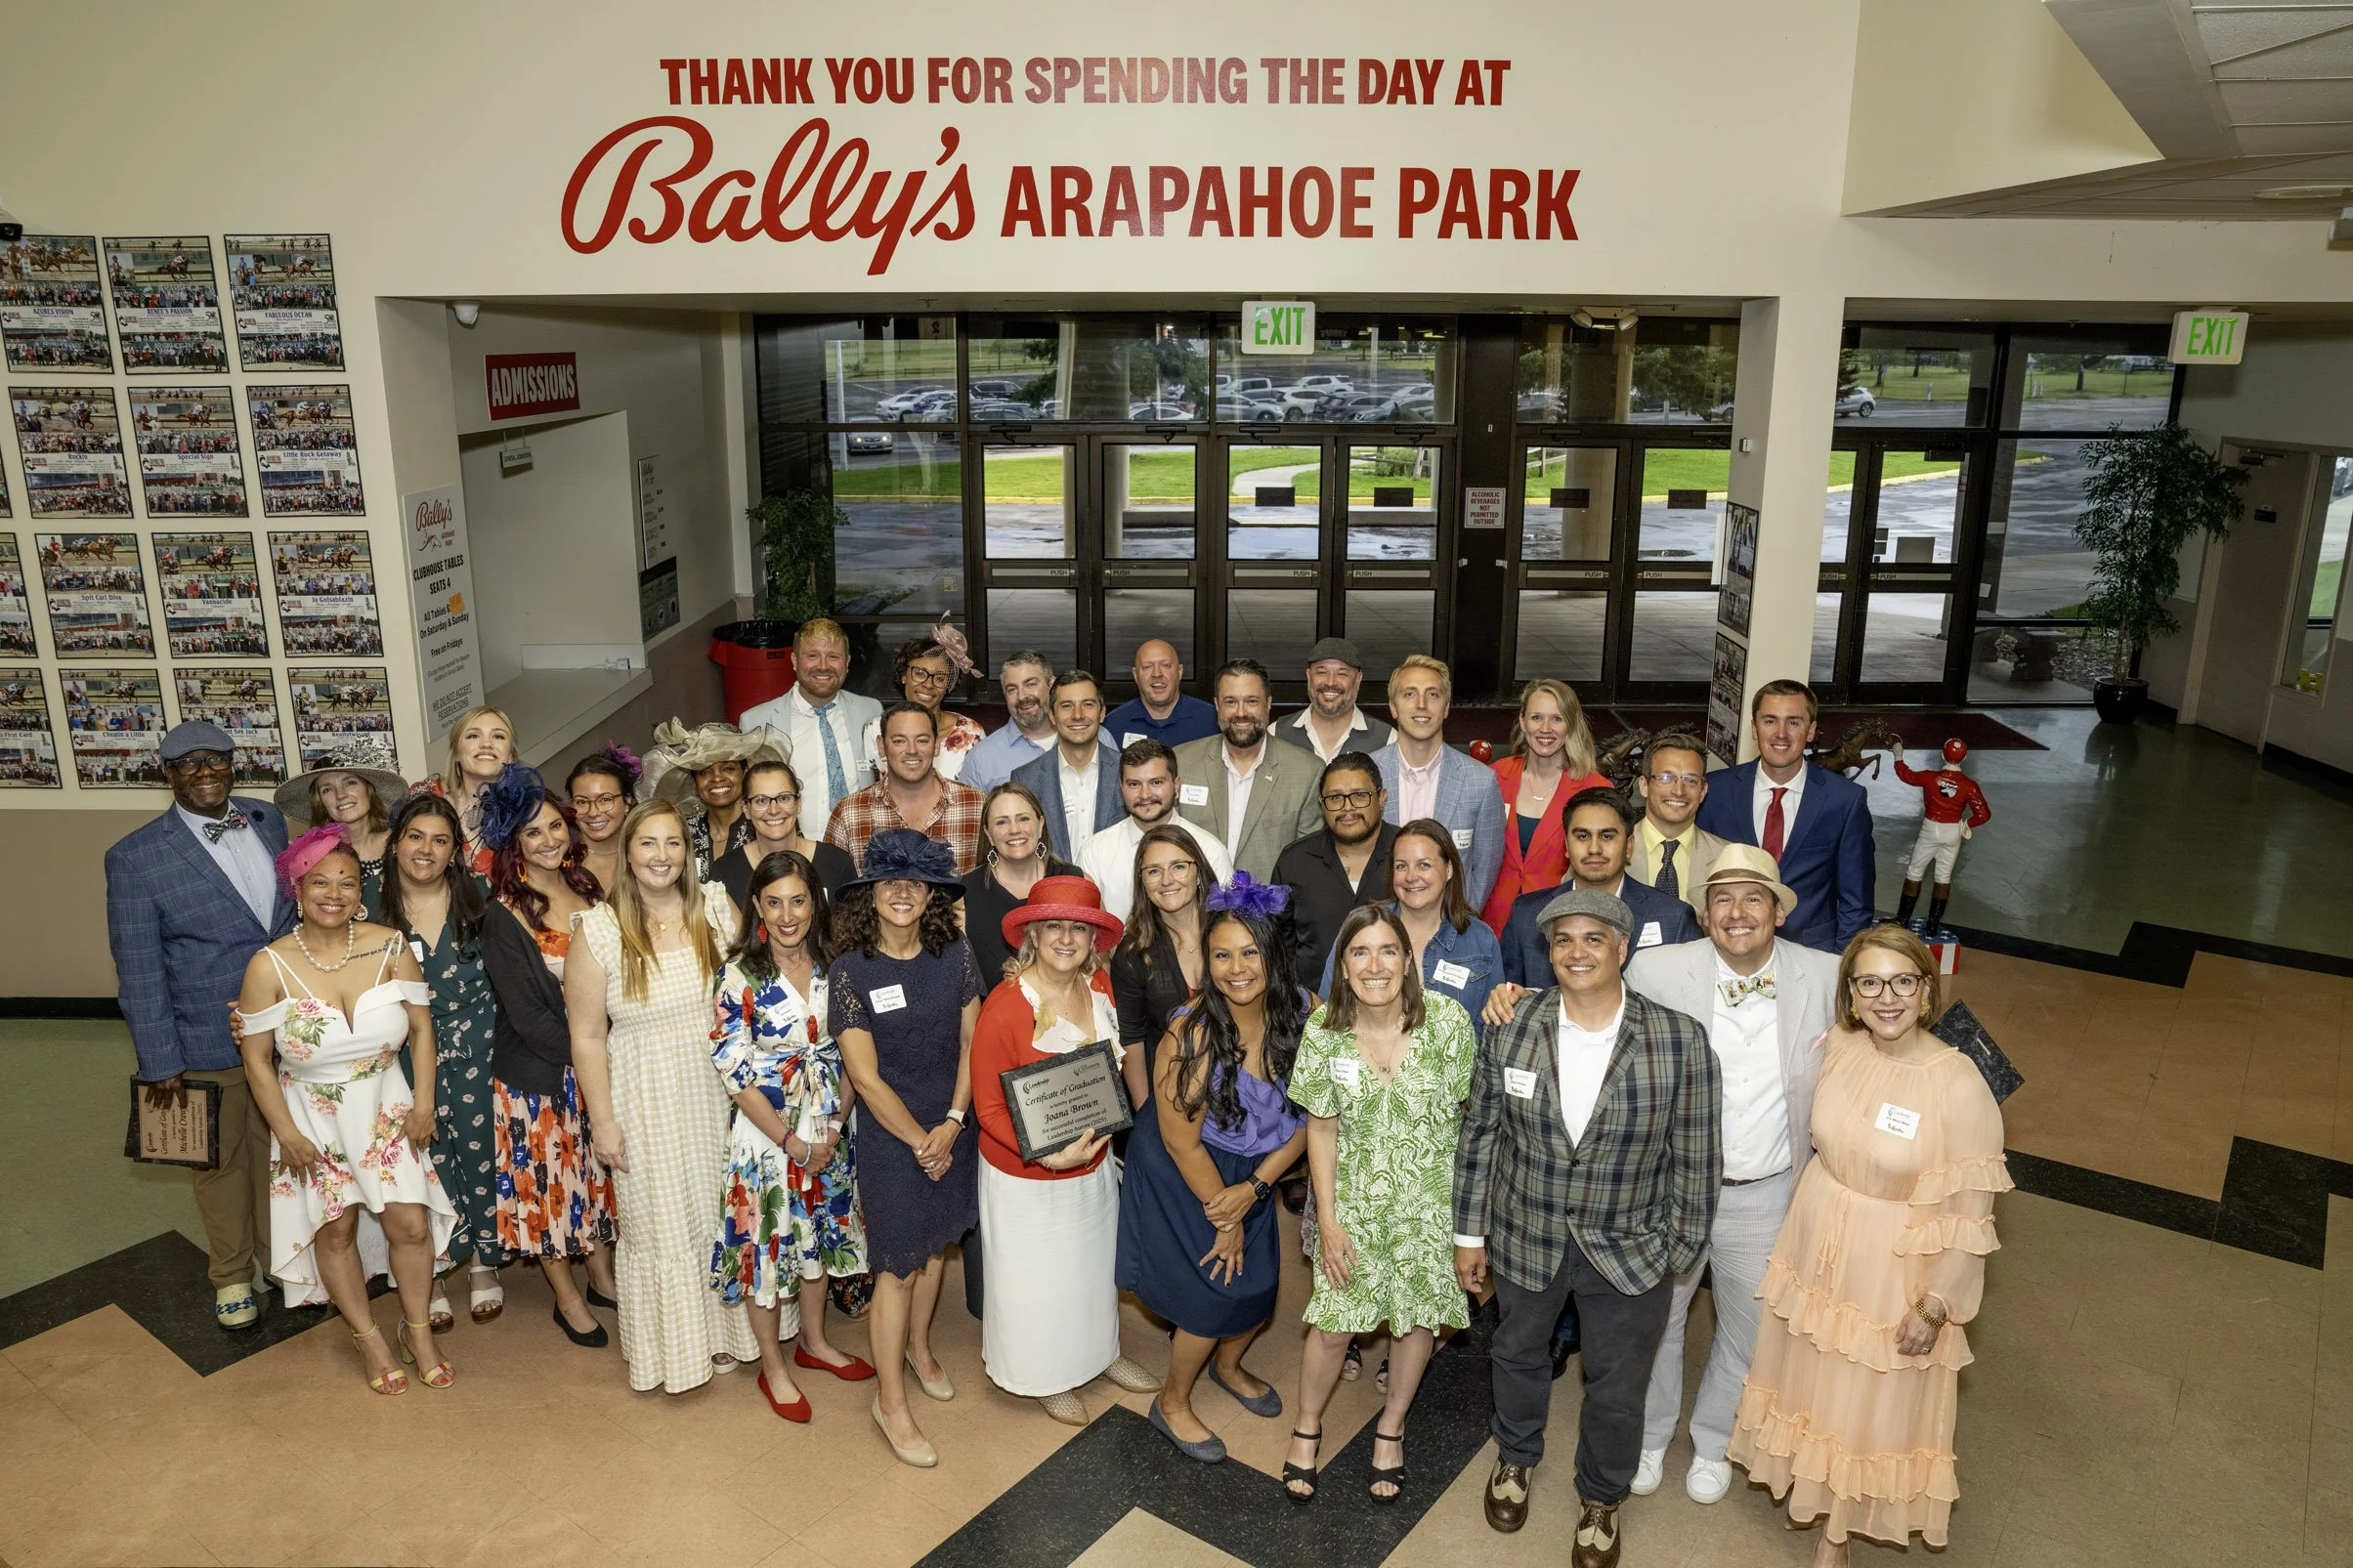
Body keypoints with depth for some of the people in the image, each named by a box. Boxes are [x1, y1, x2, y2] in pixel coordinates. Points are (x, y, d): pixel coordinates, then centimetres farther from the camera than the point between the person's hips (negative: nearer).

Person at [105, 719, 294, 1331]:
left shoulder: (268, 820, 0)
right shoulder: (135, 857, -14)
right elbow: (138, 970, -12)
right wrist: (159, 1062, -11)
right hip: (208, 1045, -3)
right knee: (221, 1161, 16)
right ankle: (231, 1276, 36)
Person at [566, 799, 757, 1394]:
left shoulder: (717, 907, -3)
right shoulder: (598, 930, -10)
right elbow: (587, 1036, -6)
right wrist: (602, 1120, -7)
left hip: (718, 1093, 2)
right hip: (646, 1103, -2)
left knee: (721, 1212, 15)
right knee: (659, 1223, 11)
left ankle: (724, 1329, 36)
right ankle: (671, 1349, 31)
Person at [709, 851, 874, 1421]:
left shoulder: (831, 966, -2)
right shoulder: (741, 973, -15)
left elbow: (847, 1052, 4)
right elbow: (734, 1069, -15)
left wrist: (837, 1125, -8)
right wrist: (792, 1142, -15)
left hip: (828, 1129, 4)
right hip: (767, 1132, -4)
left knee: (817, 1234, 18)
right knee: (768, 1242, 7)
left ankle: (814, 1342, 39)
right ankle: (773, 1367, 27)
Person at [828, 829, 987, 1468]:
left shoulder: (954, 955, -5)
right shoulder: (850, 971, -16)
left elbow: (971, 1041, -1)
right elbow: (866, 1077, -15)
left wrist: (952, 1122, -11)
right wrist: (920, 1141, -11)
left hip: (950, 1128, 4)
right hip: (889, 1134, -4)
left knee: (934, 1244, 19)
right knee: (898, 1264, 4)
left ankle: (918, 1346, 45)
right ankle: (890, 1400, 21)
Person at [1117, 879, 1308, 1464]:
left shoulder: (1304, 1014, -18)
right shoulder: (1190, 1035, -31)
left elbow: (1309, 1113, -8)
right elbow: (1182, 1142, -22)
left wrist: (1253, 1188, -15)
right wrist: (1225, 1219, -11)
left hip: (1252, 1171, 5)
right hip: (1181, 1174, -5)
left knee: (1260, 1280, 15)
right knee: (1216, 1290, 1)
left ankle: (1228, 1365, 48)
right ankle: (1173, 1403, 29)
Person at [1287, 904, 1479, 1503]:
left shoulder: (1447, 1019, -16)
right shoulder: (1324, 1031, -12)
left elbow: (1469, 1110, -6)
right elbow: (1322, 1127, -3)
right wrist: (1327, 1218, -3)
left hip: (1431, 1200, 0)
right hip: (1355, 1200, 0)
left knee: (1418, 1317, 14)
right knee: (1333, 1326, 4)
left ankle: (1390, 1427, 42)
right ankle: (1307, 1426, 34)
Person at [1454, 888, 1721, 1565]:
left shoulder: (1680, 1041, -18)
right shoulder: (1511, 1027, -13)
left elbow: (1696, 1158, -8)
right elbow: (1479, 1133, -4)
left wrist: (1684, 1251, -3)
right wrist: (1469, 1234, 0)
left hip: (1630, 1249, -1)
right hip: (1525, 1237, 2)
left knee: (1618, 1388, 16)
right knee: (1518, 1355, 26)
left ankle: (1601, 1498, 46)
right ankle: (1516, 1457, 56)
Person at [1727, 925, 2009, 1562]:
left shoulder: (1959, 1086, -25)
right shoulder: (1837, 1047, -11)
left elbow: (1969, 1212, -17)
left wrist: (1936, 1305, -15)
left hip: (1893, 1270, -4)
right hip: (1817, 1247, 4)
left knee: (1871, 1401, 16)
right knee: (1812, 1377, 23)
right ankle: (1808, 1483, 51)